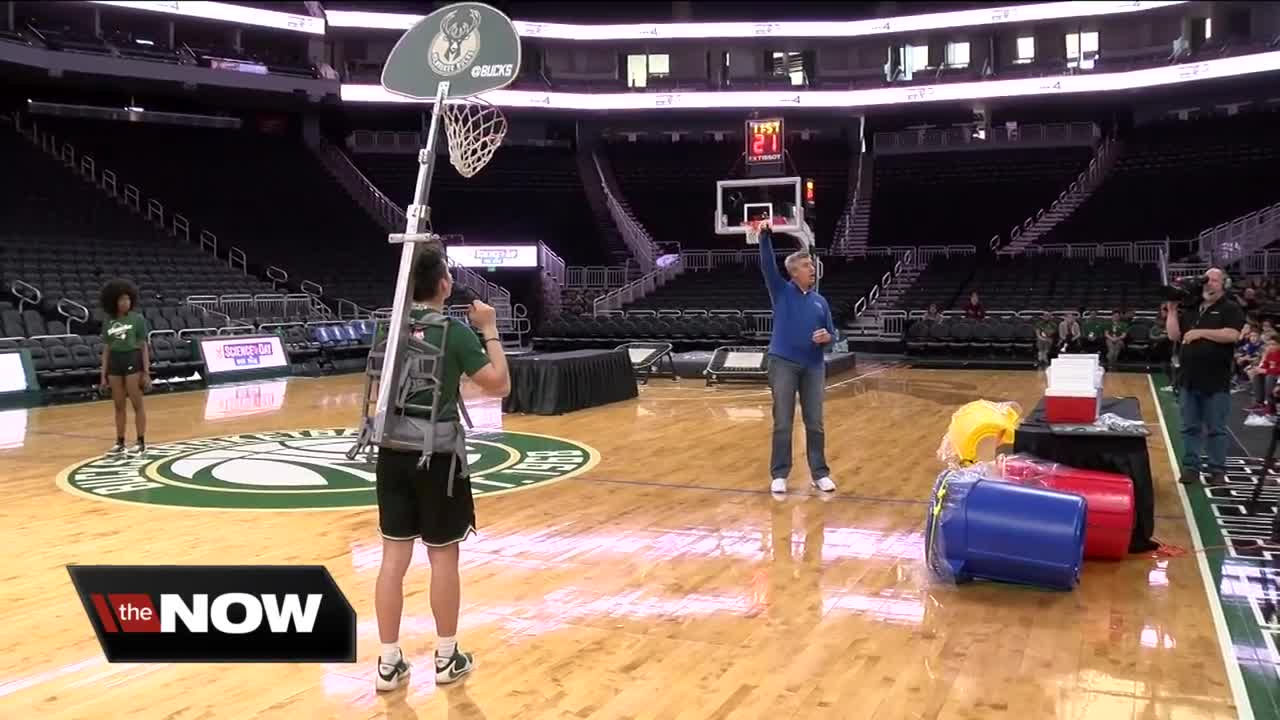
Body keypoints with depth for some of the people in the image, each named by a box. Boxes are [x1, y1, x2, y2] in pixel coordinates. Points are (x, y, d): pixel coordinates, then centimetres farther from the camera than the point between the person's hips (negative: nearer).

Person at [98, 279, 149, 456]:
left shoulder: (137, 319, -3)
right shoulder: (108, 322, 7)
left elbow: (143, 347, -3)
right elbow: (106, 350, 10)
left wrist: (146, 372, -8)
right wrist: (103, 374, 6)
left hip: (133, 361, -4)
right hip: (115, 362, 4)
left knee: (137, 404, -2)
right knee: (119, 406, 9)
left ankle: (141, 443, 3)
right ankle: (120, 443, 16)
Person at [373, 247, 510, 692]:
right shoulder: (454, 331, -12)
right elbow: (499, 386, -8)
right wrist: (489, 330, 0)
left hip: (394, 451, 5)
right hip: (437, 455, -4)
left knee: (393, 558, 8)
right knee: (443, 556, 8)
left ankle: (389, 663, 15)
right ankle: (447, 658, 20)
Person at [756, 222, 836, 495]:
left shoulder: (820, 301, 13)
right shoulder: (781, 291, 4)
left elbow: (832, 333, 15)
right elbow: (767, 266, -11)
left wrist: (827, 337, -9)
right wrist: (765, 237, -24)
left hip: (814, 366, 3)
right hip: (783, 364, -3)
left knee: (815, 424, 6)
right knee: (783, 423, 1)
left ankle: (820, 473, 16)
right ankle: (779, 475, 9)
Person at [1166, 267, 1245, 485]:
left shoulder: (1231, 309, -2)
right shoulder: (1190, 309, 13)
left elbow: (1232, 335, -17)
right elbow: (1173, 336, 7)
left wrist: (1201, 332, -19)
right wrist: (1172, 310, 1)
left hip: (1216, 382, -5)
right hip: (1189, 379, 5)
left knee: (1216, 429, 3)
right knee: (1190, 428, 9)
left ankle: (1217, 470, 11)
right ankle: (1190, 467, 16)